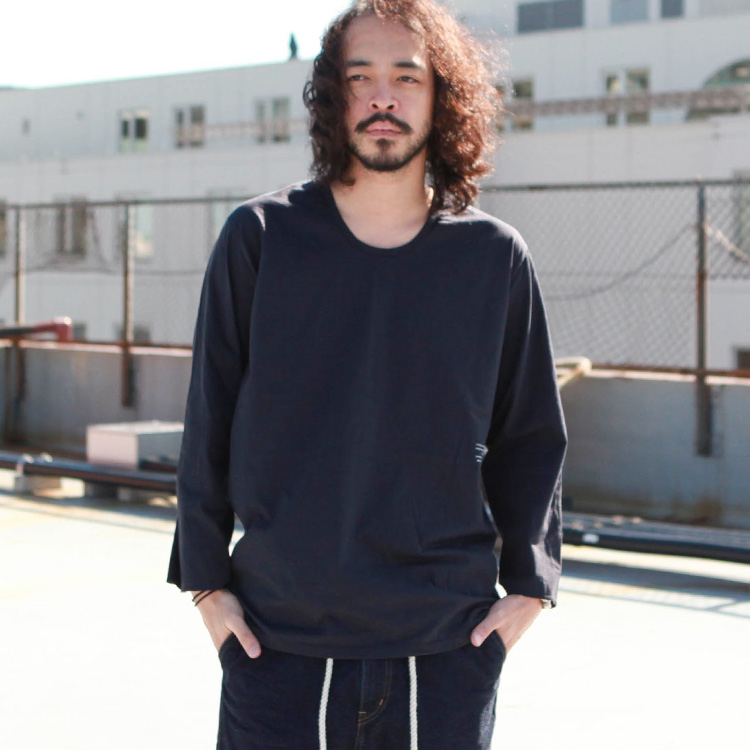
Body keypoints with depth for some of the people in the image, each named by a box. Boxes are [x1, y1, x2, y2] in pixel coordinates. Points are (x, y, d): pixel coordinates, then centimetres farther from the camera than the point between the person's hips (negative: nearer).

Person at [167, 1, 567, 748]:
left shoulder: (494, 257, 3)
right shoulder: (259, 238, 0)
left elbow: (532, 439, 10)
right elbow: (208, 424, 5)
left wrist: (526, 585, 4)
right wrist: (206, 581, 2)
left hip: (448, 648, 1)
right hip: (278, 641, -1)